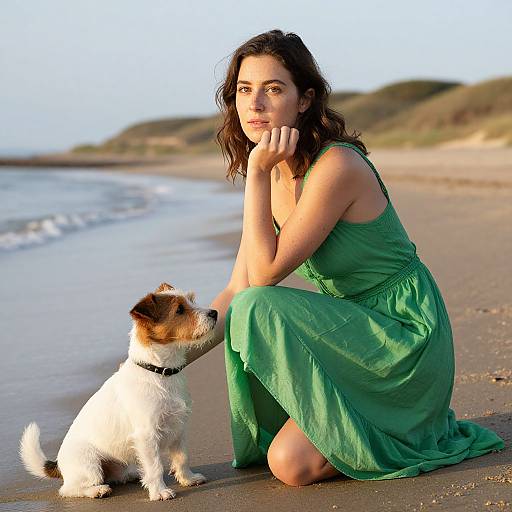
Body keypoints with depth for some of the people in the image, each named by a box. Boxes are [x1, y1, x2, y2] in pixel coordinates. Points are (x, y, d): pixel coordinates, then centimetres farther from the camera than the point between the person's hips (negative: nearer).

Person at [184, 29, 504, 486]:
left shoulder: (337, 166, -24)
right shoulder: (277, 173, 4)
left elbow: (265, 273, -23)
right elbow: (237, 291, 5)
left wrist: (257, 172, -23)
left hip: (405, 336, -9)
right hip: (357, 332, 9)